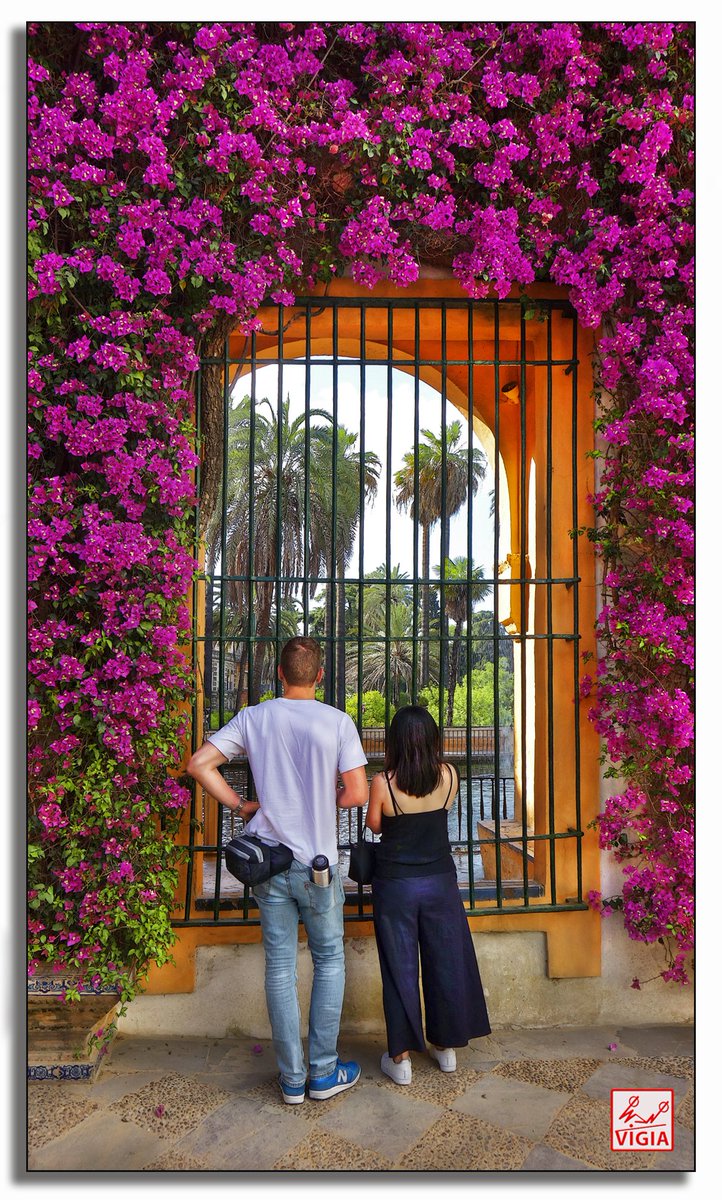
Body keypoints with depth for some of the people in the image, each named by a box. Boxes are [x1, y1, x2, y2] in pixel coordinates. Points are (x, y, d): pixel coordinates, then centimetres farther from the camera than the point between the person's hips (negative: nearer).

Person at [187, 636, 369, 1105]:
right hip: (318, 862, -2)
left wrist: (240, 804, 2)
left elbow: (199, 763, -5)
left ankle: (292, 1079, 24)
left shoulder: (254, 718, -3)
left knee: (280, 966, 13)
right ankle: (324, 1073, 23)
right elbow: (358, 794, -12)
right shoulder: (338, 722, -11)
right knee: (330, 960, 16)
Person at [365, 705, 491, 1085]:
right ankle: (446, 1045, 32)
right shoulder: (448, 776, -9)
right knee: (445, 961, 16)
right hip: (440, 881, 3)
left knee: (399, 968, 9)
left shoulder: (383, 783, -18)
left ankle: (400, 1056, 19)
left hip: (396, 885, -2)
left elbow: (374, 826, -1)